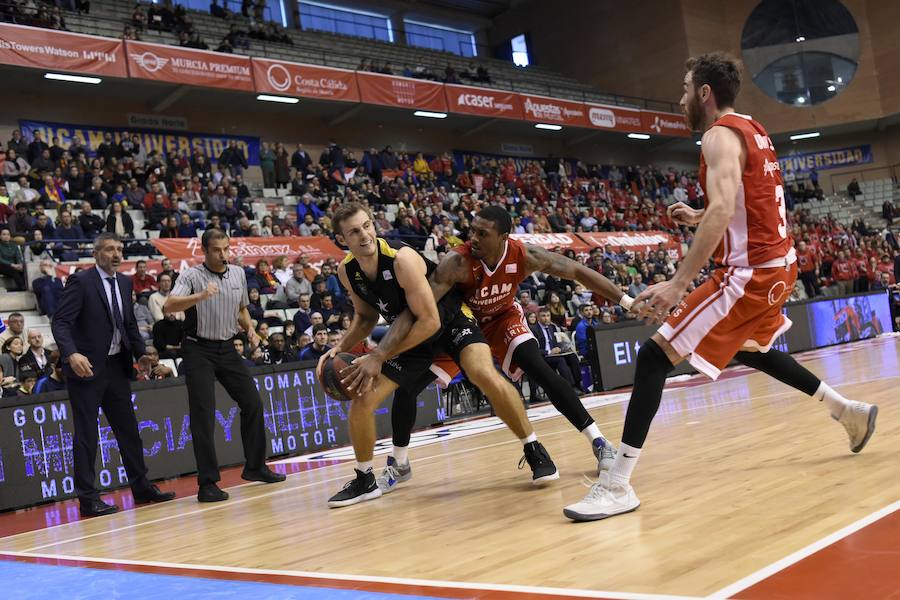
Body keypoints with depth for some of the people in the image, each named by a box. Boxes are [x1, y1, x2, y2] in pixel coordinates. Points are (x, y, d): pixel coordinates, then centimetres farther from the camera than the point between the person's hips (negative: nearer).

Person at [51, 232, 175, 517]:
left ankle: (141, 488, 23)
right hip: (87, 367, -7)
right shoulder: (80, 281, -10)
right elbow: (60, 322, -18)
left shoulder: (125, 283, 10)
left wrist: (141, 354, 5)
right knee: (87, 434, 0)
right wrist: (71, 354, -33)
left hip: (116, 366, 7)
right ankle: (88, 498, 8)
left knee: (128, 429, 12)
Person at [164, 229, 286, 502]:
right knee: (203, 416, -10)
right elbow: (168, 307, -27)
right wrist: (200, 295, -41)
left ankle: (255, 467, 21)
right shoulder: (192, 276, -11)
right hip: (199, 350, -6)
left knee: (253, 403, 5)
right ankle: (207, 483, -5)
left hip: (227, 348, 6)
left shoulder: (238, 273, 7)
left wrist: (250, 329, 3)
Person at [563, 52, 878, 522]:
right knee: (748, 348, 35)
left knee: (655, 355, -13)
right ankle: (849, 411, 42)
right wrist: (698, 217, 23)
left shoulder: (720, 135, -13)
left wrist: (678, 283, -33)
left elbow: (722, 212, -28)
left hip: (749, 270, -10)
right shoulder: (753, 131, 16)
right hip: (777, 262, 10)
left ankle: (617, 484, -17)